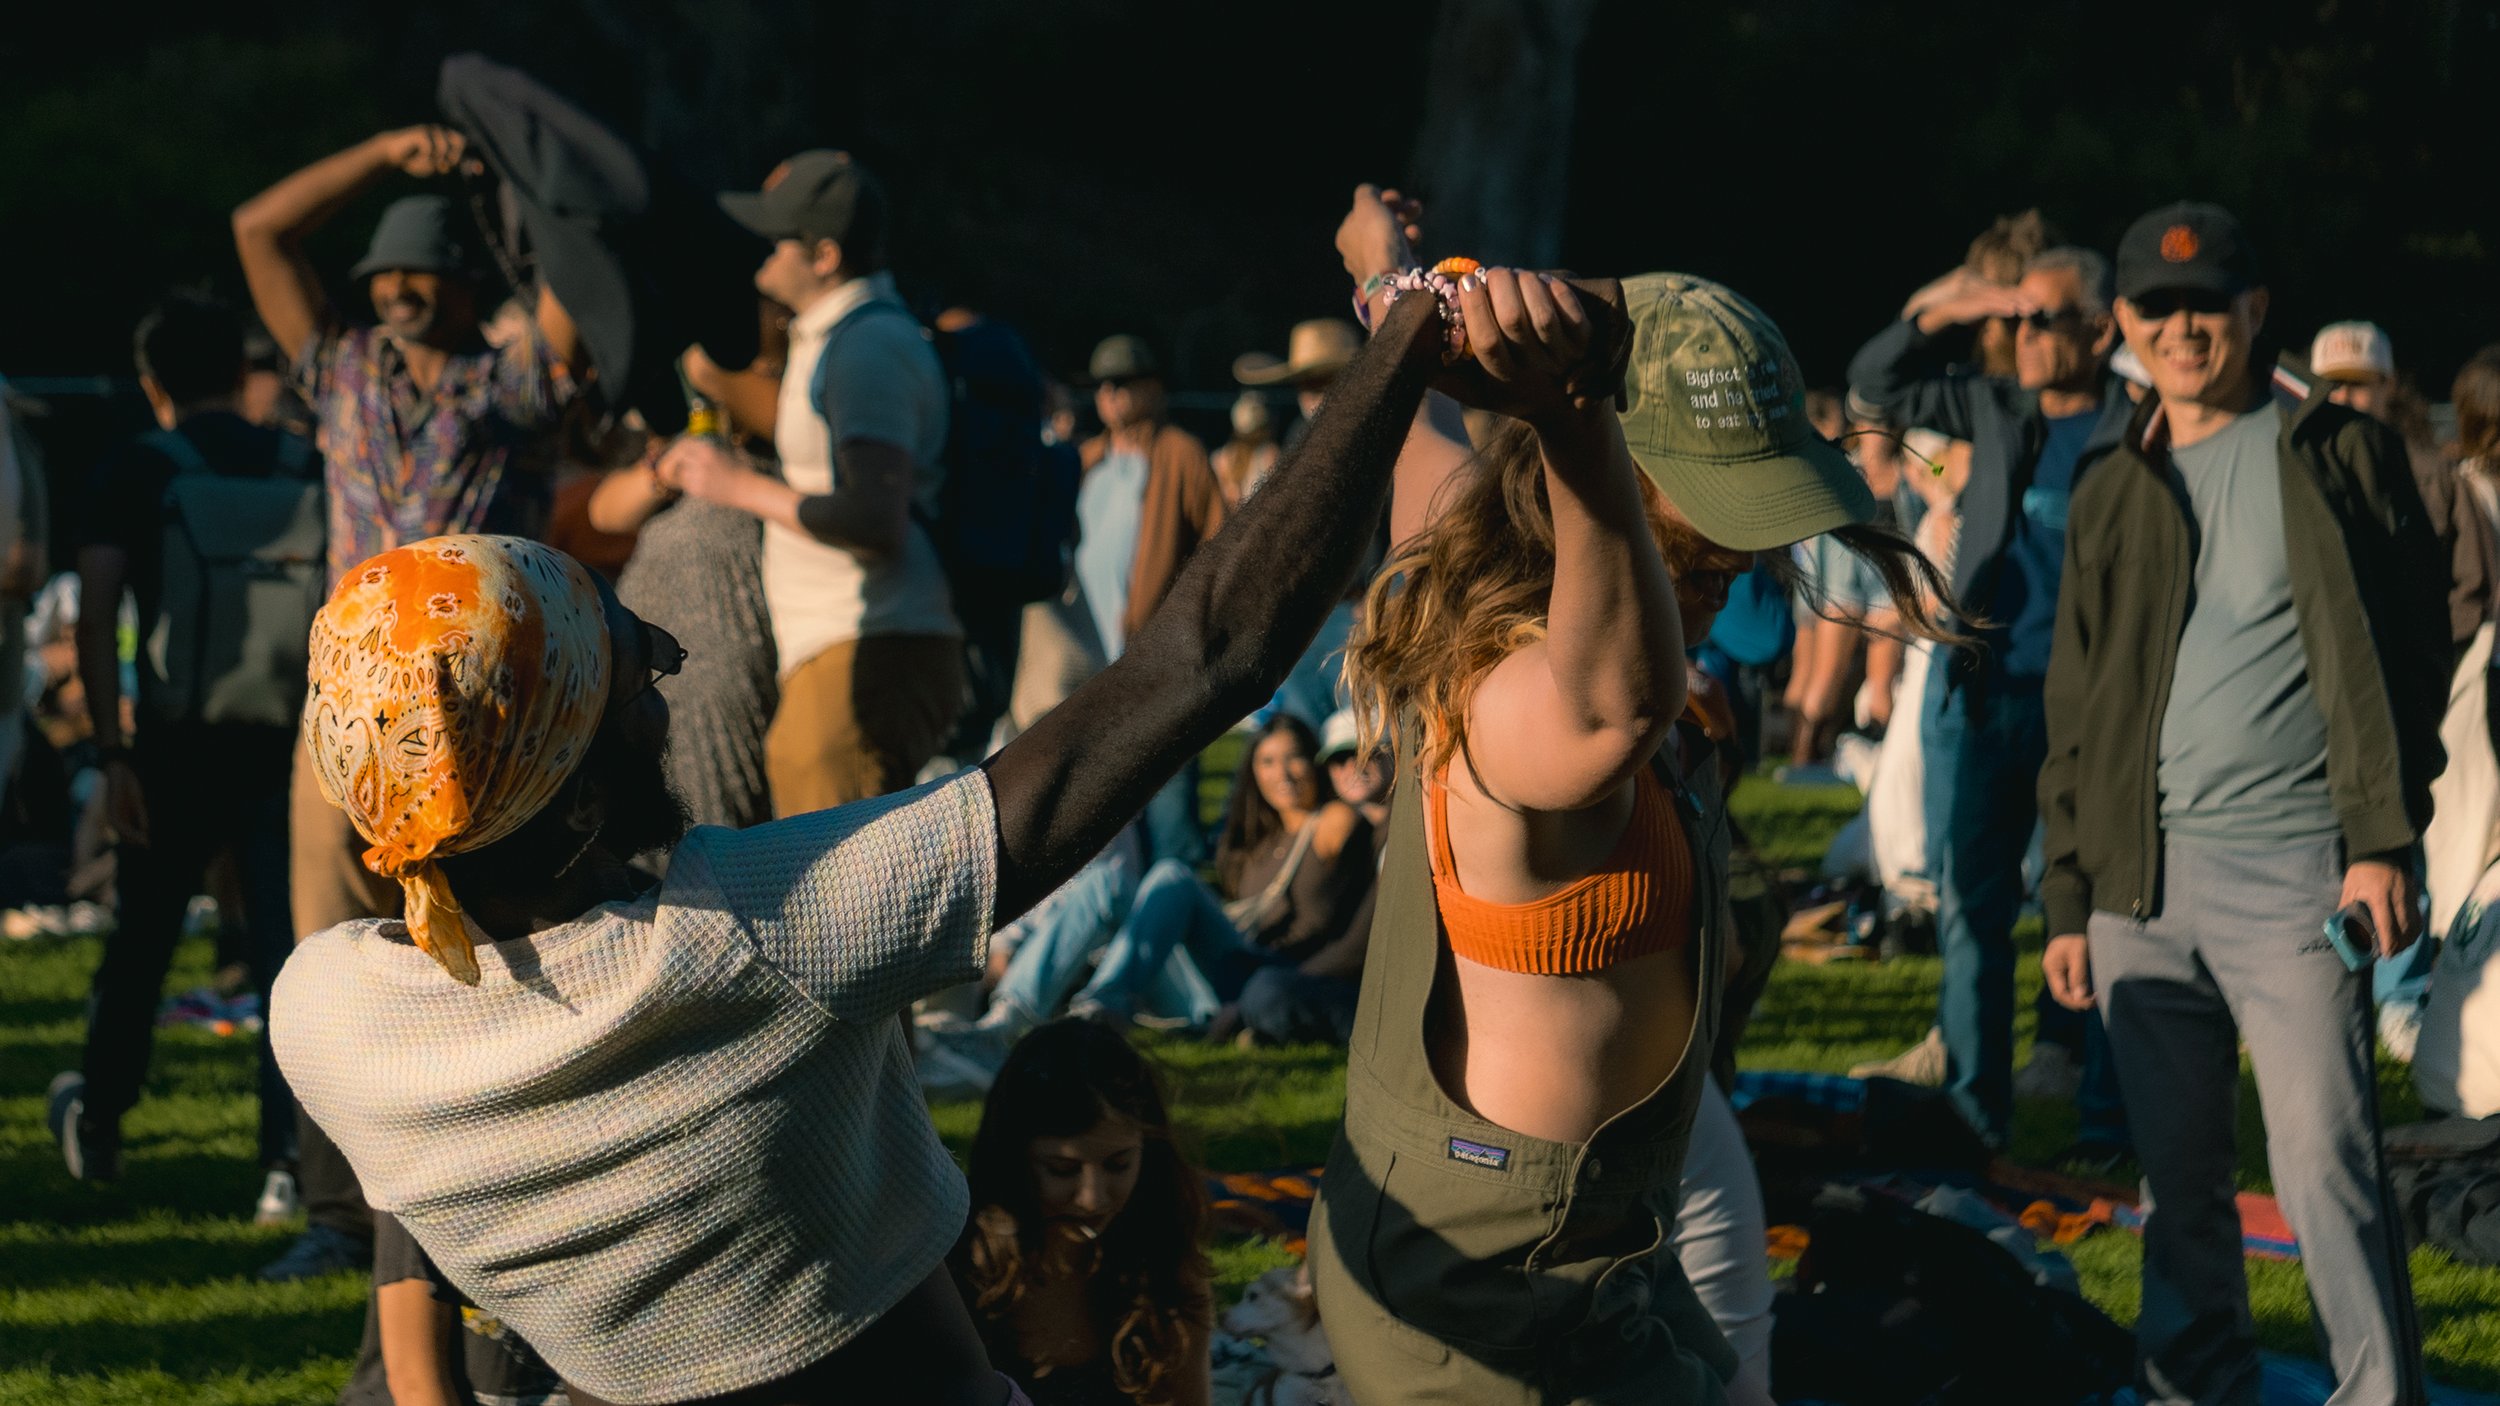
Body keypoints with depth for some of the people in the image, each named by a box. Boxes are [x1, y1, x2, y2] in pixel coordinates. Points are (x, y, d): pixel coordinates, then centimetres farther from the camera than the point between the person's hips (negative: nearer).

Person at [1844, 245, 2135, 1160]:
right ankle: (1973, 1114, 13)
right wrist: (1950, 314, 7)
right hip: (1978, 692, 5)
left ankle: (2106, 1120, 6)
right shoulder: (1994, 411, 12)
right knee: (1970, 906, 7)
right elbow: (1875, 381, 22)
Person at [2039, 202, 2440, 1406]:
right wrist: (2068, 898, 12)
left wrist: (2385, 841, -11)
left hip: (2293, 867, -5)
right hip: (2144, 877, 5)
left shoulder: (2337, 458, 3)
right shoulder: (2110, 496, 16)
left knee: (2324, 1165, -10)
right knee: (2177, 1172, 9)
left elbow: (2401, 659, -2)